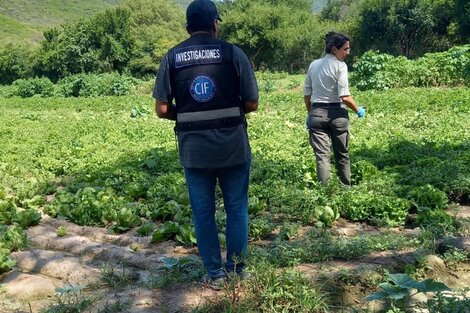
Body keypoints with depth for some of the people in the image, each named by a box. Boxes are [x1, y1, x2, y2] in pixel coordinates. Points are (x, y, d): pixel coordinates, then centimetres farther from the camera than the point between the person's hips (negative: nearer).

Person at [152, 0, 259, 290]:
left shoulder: (172, 57, 1)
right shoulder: (233, 53, -4)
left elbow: (162, 110, -3)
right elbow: (252, 104, -4)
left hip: (193, 150, 1)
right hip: (233, 147, -1)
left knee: (203, 211, 13)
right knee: (237, 207, 15)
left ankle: (215, 273, 23)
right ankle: (237, 265, 28)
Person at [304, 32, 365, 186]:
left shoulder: (313, 65, 7)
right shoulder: (340, 66, -9)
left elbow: (306, 94, 10)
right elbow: (345, 97, -15)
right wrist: (358, 110, 1)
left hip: (317, 113, 3)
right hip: (337, 114, -3)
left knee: (322, 156, 4)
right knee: (342, 155, 14)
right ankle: (346, 187, 25)